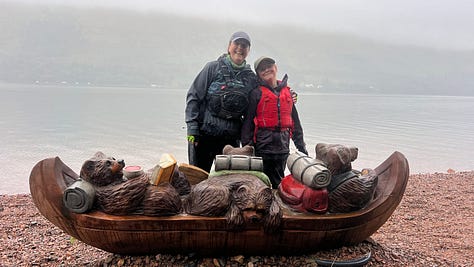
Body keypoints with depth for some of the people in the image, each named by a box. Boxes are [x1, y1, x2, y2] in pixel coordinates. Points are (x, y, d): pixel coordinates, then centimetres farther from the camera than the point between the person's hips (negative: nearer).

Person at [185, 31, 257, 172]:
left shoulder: (251, 78, 8)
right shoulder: (213, 68, 0)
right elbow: (193, 96, -2)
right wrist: (192, 127, -7)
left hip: (231, 138, 3)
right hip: (204, 133, -2)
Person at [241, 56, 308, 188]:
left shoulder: (287, 91, 12)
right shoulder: (257, 93, -1)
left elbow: (295, 120, 16)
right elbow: (248, 121, -4)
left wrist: (301, 146, 14)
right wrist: (247, 146, -10)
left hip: (283, 145, 4)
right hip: (263, 143, -4)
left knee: (278, 182, 14)